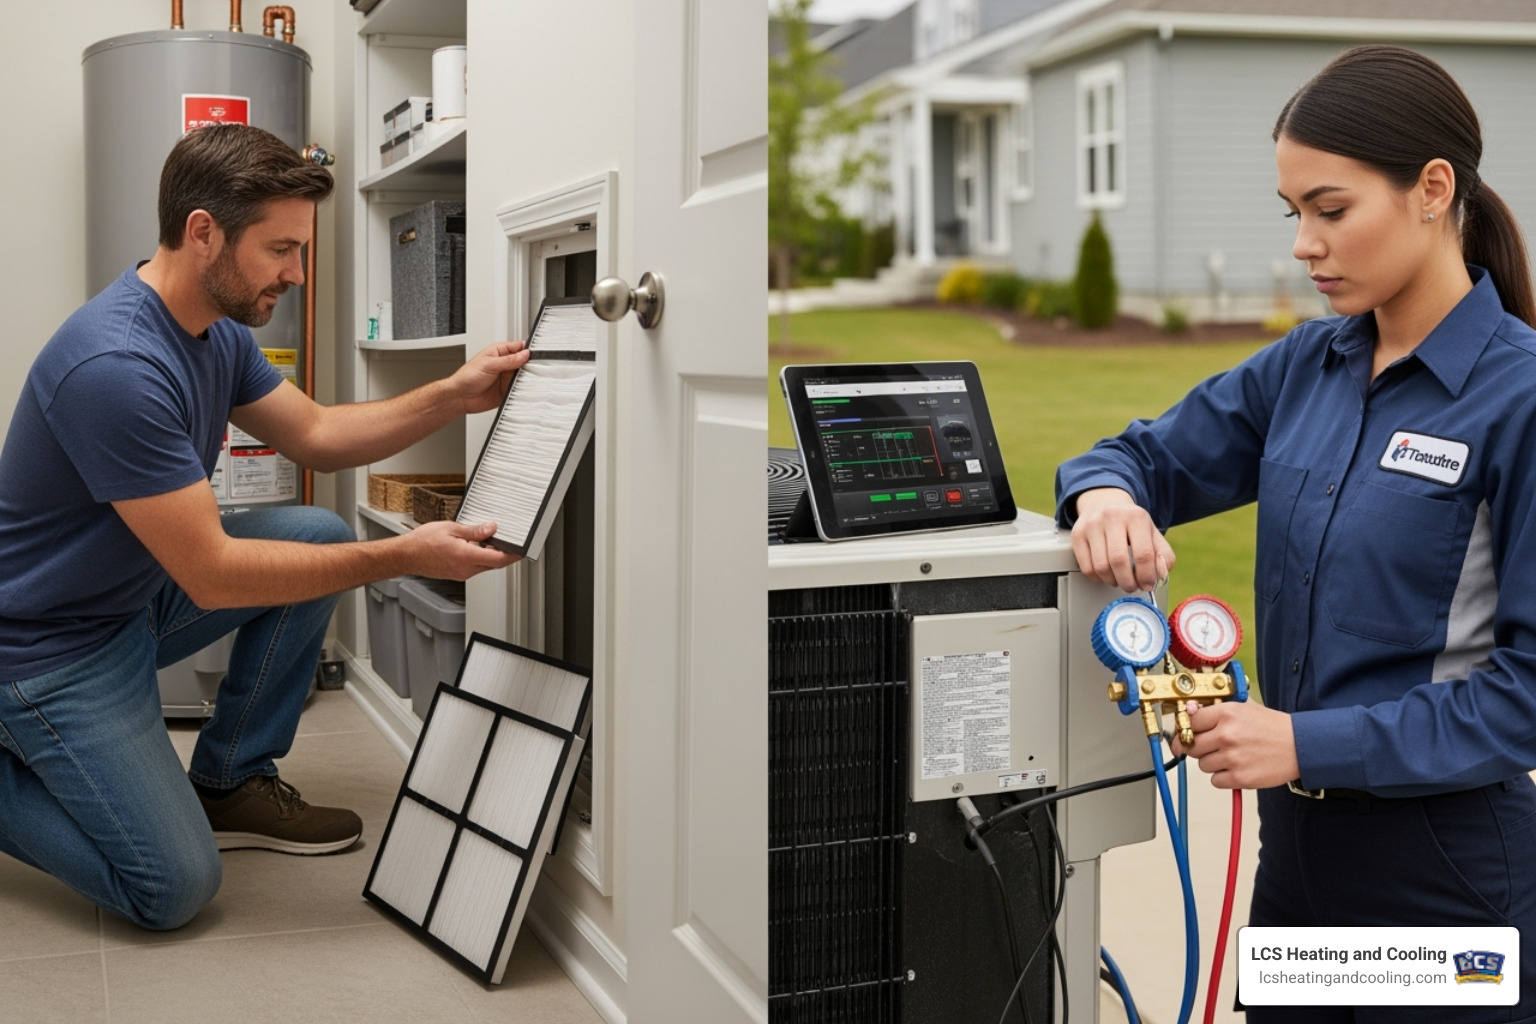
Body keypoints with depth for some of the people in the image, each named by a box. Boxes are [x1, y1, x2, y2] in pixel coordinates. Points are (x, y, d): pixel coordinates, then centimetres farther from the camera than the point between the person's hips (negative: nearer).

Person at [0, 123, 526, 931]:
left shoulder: (219, 332, -2)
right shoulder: (116, 366, -32)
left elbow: (316, 436, 11)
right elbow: (212, 575, -30)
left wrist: (455, 396, -3)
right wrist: (402, 556, -27)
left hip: (141, 594, 9)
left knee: (320, 536, -3)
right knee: (174, 890, -14)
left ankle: (231, 783, 8)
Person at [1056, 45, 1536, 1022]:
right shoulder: (1308, 366, 3)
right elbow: (1153, 453, 12)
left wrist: (1313, 743, -21)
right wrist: (1107, 495, -12)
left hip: (1447, 865, -6)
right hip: (1298, 834, 6)